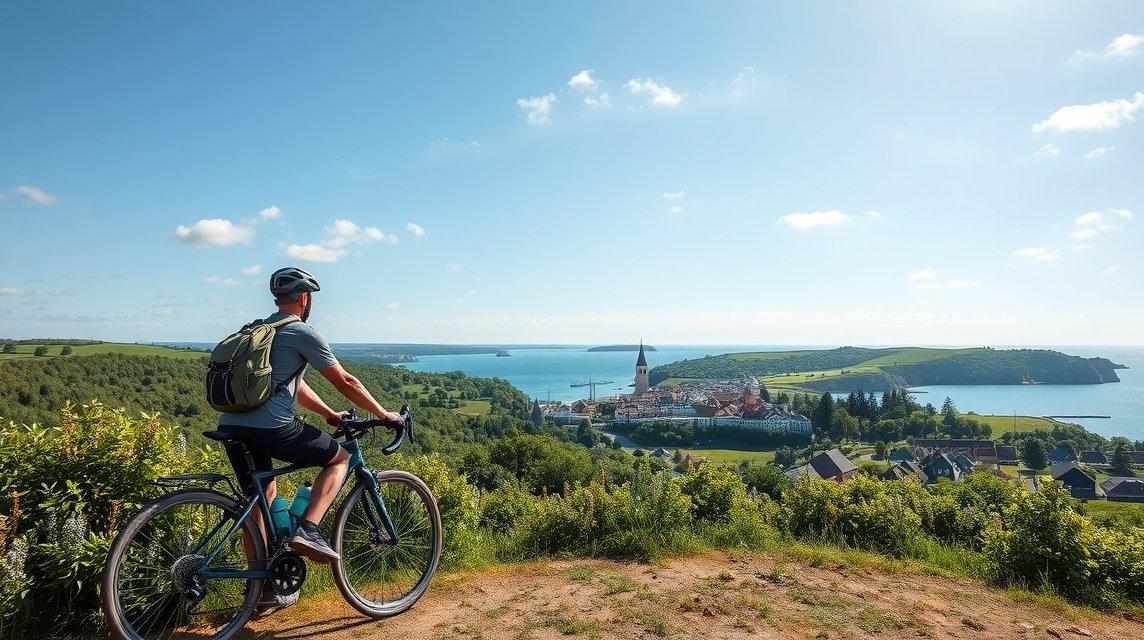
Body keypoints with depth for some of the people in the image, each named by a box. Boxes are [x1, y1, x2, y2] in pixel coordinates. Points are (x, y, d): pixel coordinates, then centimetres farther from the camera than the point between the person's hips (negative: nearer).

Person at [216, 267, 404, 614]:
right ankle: (308, 530, -5)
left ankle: (262, 592, 28)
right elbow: (345, 382, 0)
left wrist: (331, 414, 34)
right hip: (271, 427, -8)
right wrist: (384, 415, 10)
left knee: (262, 496, 21)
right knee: (339, 458, 11)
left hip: (231, 426, 8)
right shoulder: (303, 333, -2)